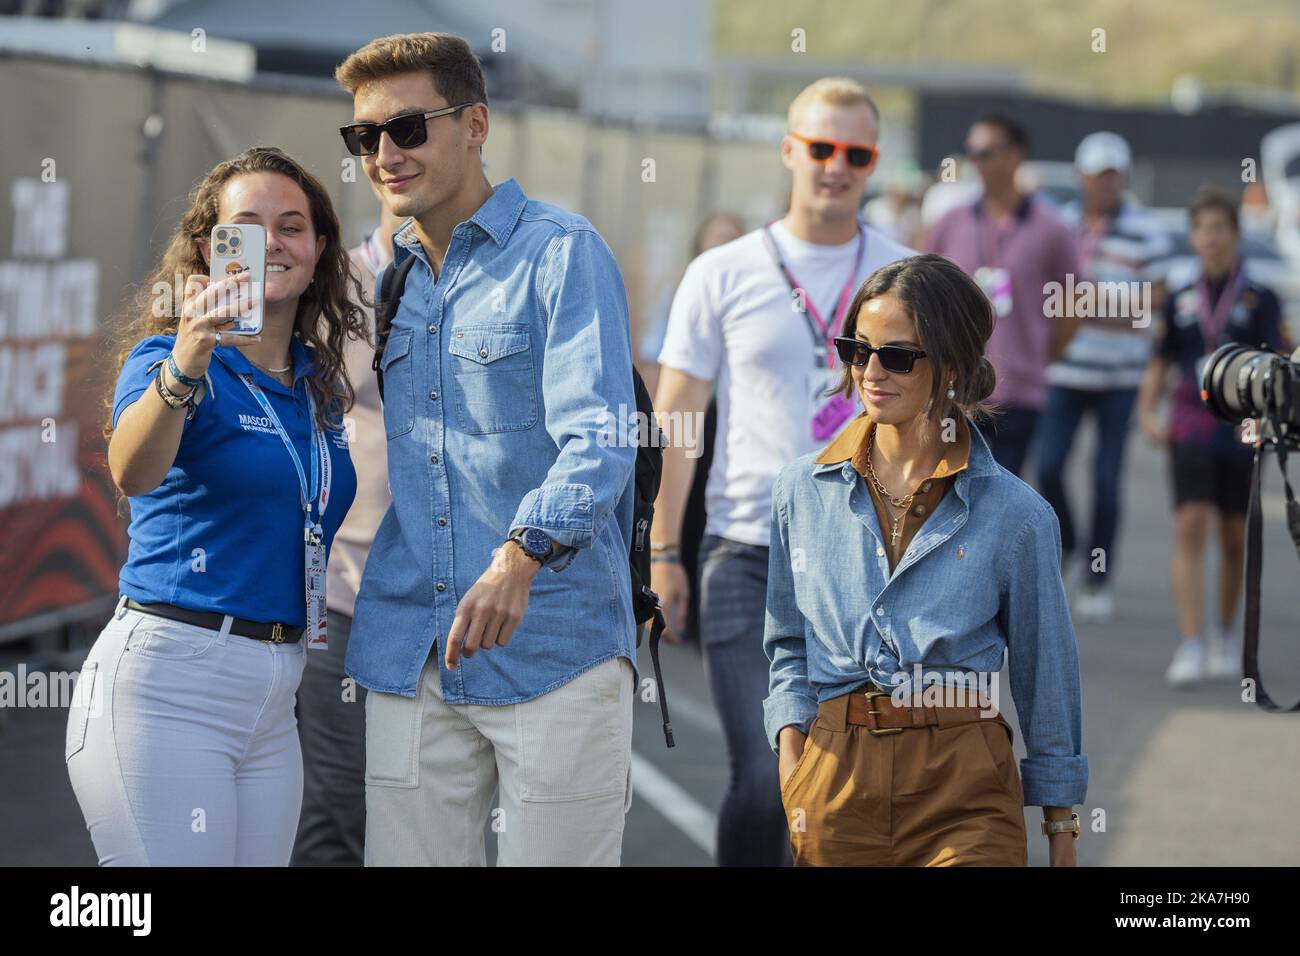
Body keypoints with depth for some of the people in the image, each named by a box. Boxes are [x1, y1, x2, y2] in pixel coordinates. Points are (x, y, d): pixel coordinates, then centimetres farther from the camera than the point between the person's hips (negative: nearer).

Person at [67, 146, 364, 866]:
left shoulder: (321, 388, 14)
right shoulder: (167, 358, -6)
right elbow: (133, 475, -29)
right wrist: (186, 363, -45)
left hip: (274, 697, 7)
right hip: (166, 678, -7)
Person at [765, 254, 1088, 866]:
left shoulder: (1016, 515, -1)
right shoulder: (803, 490, 7)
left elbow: (1045, 676, 6)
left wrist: (1061, 827, 10)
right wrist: (791, 760, 2)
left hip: (963, 798, -3)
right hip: (832, 784, 3)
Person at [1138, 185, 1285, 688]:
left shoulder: (1260, 300, 1)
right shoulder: (1180, 301, 8)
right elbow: (1159, 364, 15)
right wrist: (1147, 413, 1)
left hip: (1241, 433, -1)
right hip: (1190, 430, 1)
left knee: (1234, 538, 9)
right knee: (1189, 527, -12)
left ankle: (1226, 634, 30)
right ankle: (1191, 645, -15)